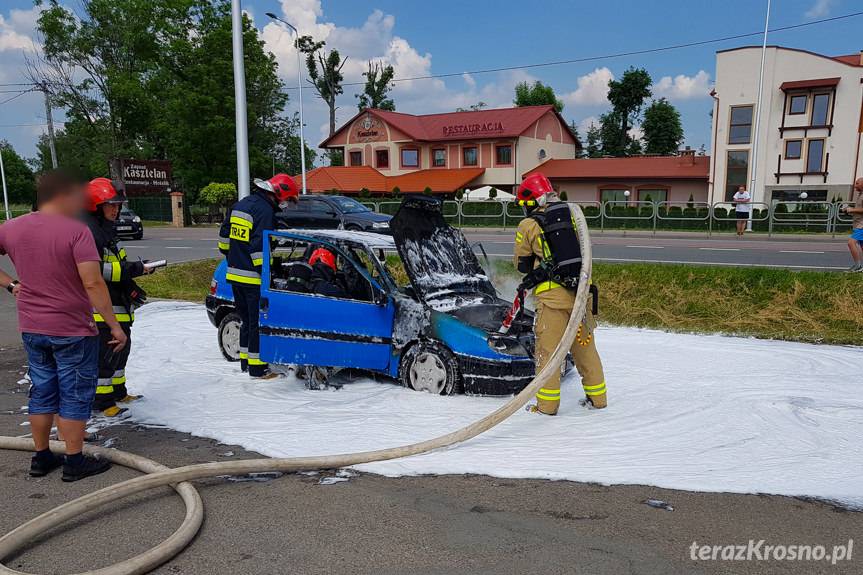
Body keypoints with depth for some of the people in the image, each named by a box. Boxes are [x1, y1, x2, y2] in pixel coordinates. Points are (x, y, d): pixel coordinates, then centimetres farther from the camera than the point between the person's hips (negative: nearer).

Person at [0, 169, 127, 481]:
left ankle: (41, 457, 28)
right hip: (72, 330, -6)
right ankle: (75, 462, 13)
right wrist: (114, 325, -17)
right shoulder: (76, 231, -18)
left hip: (31, 329, 6)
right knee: (75, 396, 5)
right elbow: (93, 284, -22)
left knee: (42, 392, 18)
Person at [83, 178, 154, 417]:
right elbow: (95, 269, -25)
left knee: (121, 348, 19)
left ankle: (118, 392, 32)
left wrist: (131, 288, 18)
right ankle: (101, 401, 5)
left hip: (117, 303, 11)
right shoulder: (88, 231, -17)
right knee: (105, 353, -5)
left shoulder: (107, 229, 17)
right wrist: (133, 269, -23)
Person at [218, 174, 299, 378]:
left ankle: (245, 361, 28)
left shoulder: (239, 205, 14)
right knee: (258, 323, -1)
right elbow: (260, 247, -21)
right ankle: (257, 368, 3)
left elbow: (224, 234, 22)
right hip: (253, 278, -9)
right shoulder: (265, 210, -15)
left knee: (246, 319, 19)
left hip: (235, 275, 9)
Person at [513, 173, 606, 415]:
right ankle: (597, 397, 26)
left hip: (552, 295, -4)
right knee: (585, 345, 16)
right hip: (580, 289, 5)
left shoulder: (528, 225, -2)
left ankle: (547, 403, 8)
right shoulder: (571, 215, 9)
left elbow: (522, 265, 8)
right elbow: (581, 252, 15)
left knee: (547, 349, 4)